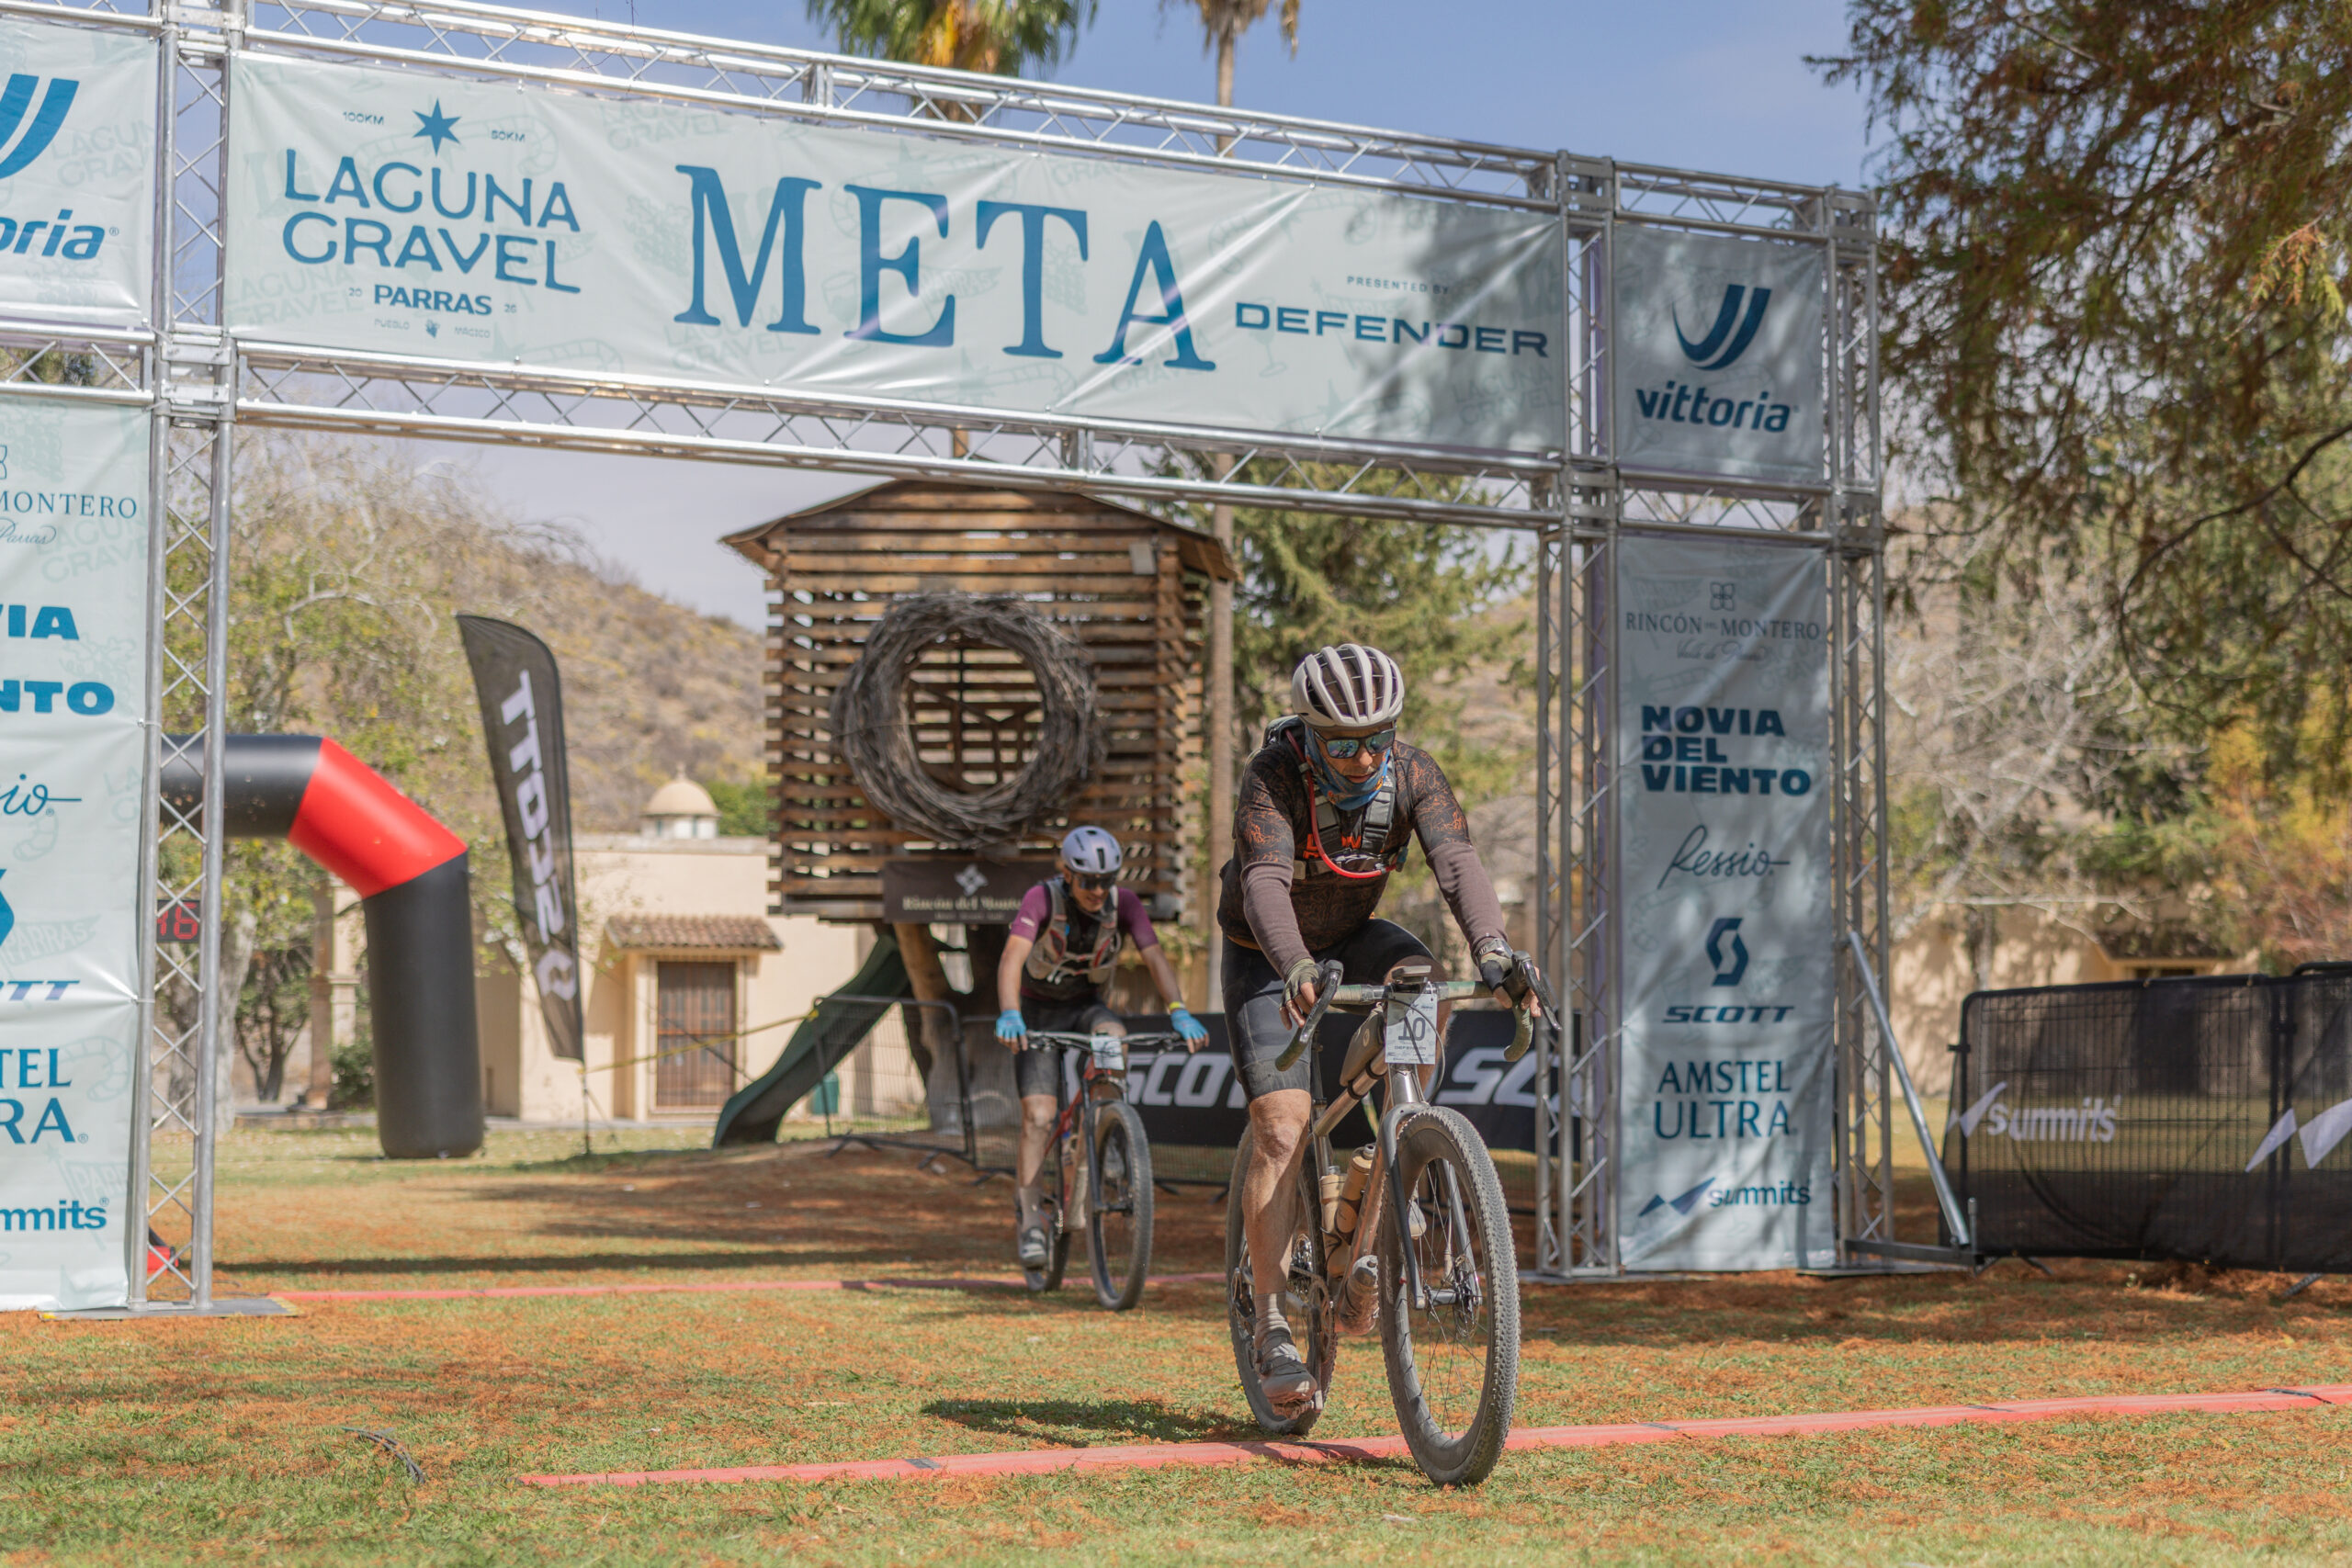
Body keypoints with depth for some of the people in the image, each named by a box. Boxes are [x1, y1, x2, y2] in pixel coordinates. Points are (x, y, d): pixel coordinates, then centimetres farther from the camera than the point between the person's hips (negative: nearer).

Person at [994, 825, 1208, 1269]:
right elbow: (1012, 958, -39)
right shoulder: (1041, 900, -27)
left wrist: (1179, 1012, -41)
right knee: (1039, 1118, -15)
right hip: (1038, 1012, -2)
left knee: (1114, 1036, -33)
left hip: (1085, 1007, 2)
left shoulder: (1123, 903, -18)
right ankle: (1027, 1220, -9)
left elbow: (1154, 958, -25)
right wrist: (1009, 1014, -57)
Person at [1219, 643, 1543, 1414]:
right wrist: (1298, 968, -62)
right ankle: (1272, 1326, -9)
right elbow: (1265, 881, -44)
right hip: (1270, 956, -3)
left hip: (1352, 937, 3)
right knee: (1282, 1128, -17)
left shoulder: (1412, 773, -20)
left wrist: (1492, 948, -52)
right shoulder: (1272, 777, -29)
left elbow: (1456, 861, -34)